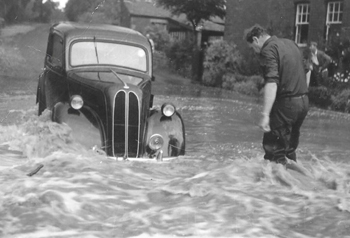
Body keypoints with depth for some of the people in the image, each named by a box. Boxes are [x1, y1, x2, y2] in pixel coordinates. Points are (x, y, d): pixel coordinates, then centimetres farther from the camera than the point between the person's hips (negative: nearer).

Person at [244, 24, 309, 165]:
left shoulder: (268, 50, -11)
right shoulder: (290, 43, 16)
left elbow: (272, 83, -24)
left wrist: (265, 115, -29)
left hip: (286, 102, -9)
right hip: (304, 101, 9)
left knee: (273, 148, -2)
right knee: (289, 148, 18)